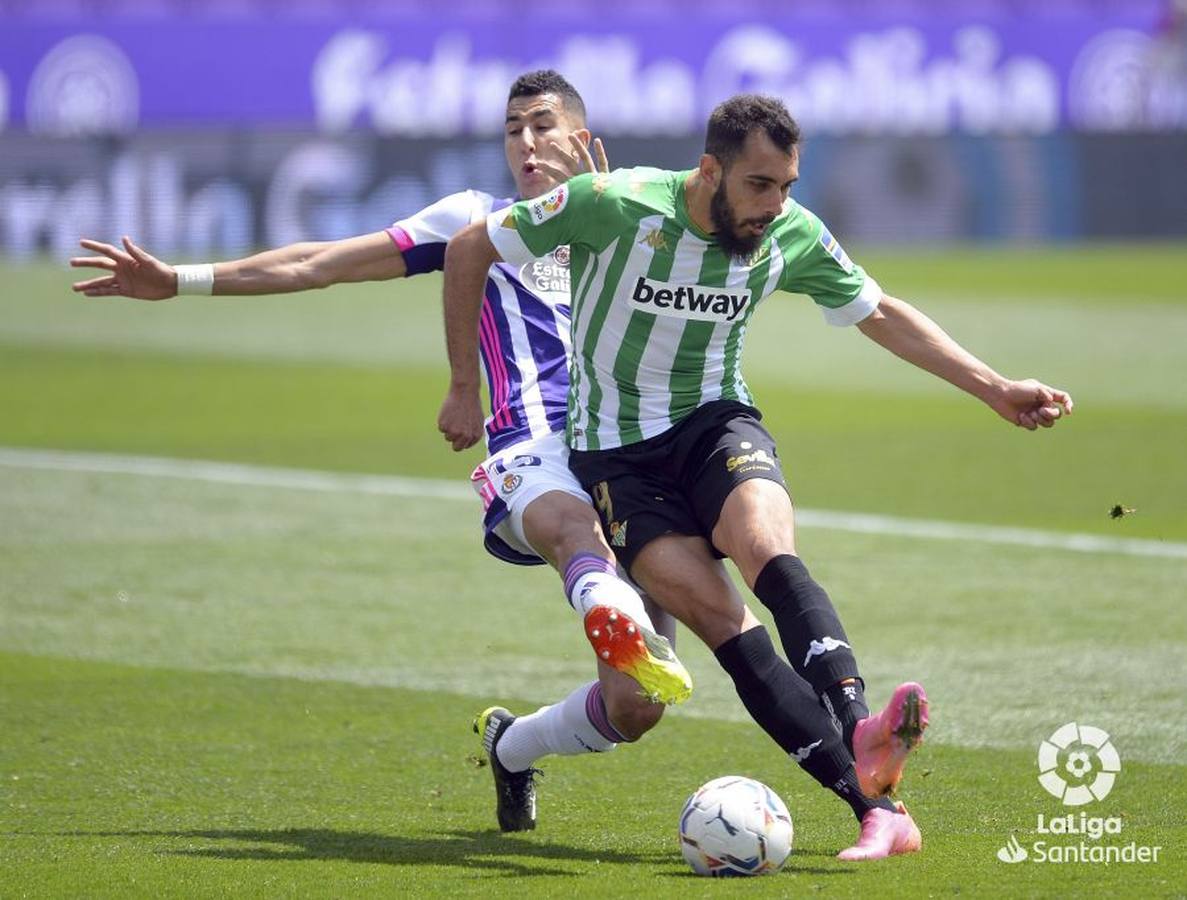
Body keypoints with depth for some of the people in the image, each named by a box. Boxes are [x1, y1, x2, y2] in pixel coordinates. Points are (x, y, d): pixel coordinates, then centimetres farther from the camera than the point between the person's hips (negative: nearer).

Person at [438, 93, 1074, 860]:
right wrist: (464, 389, -5)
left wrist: (996, 389, 8)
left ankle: (861, 737, -49)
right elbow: (470, 250, -9)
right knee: (719, 615, -22)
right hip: (615, 449, -3)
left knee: (770, 553, -31)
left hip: (716, 422, 3)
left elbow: (881, 314, 12)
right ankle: (875, 806, -32)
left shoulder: (793, 236, -6)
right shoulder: (616, 205, -20)